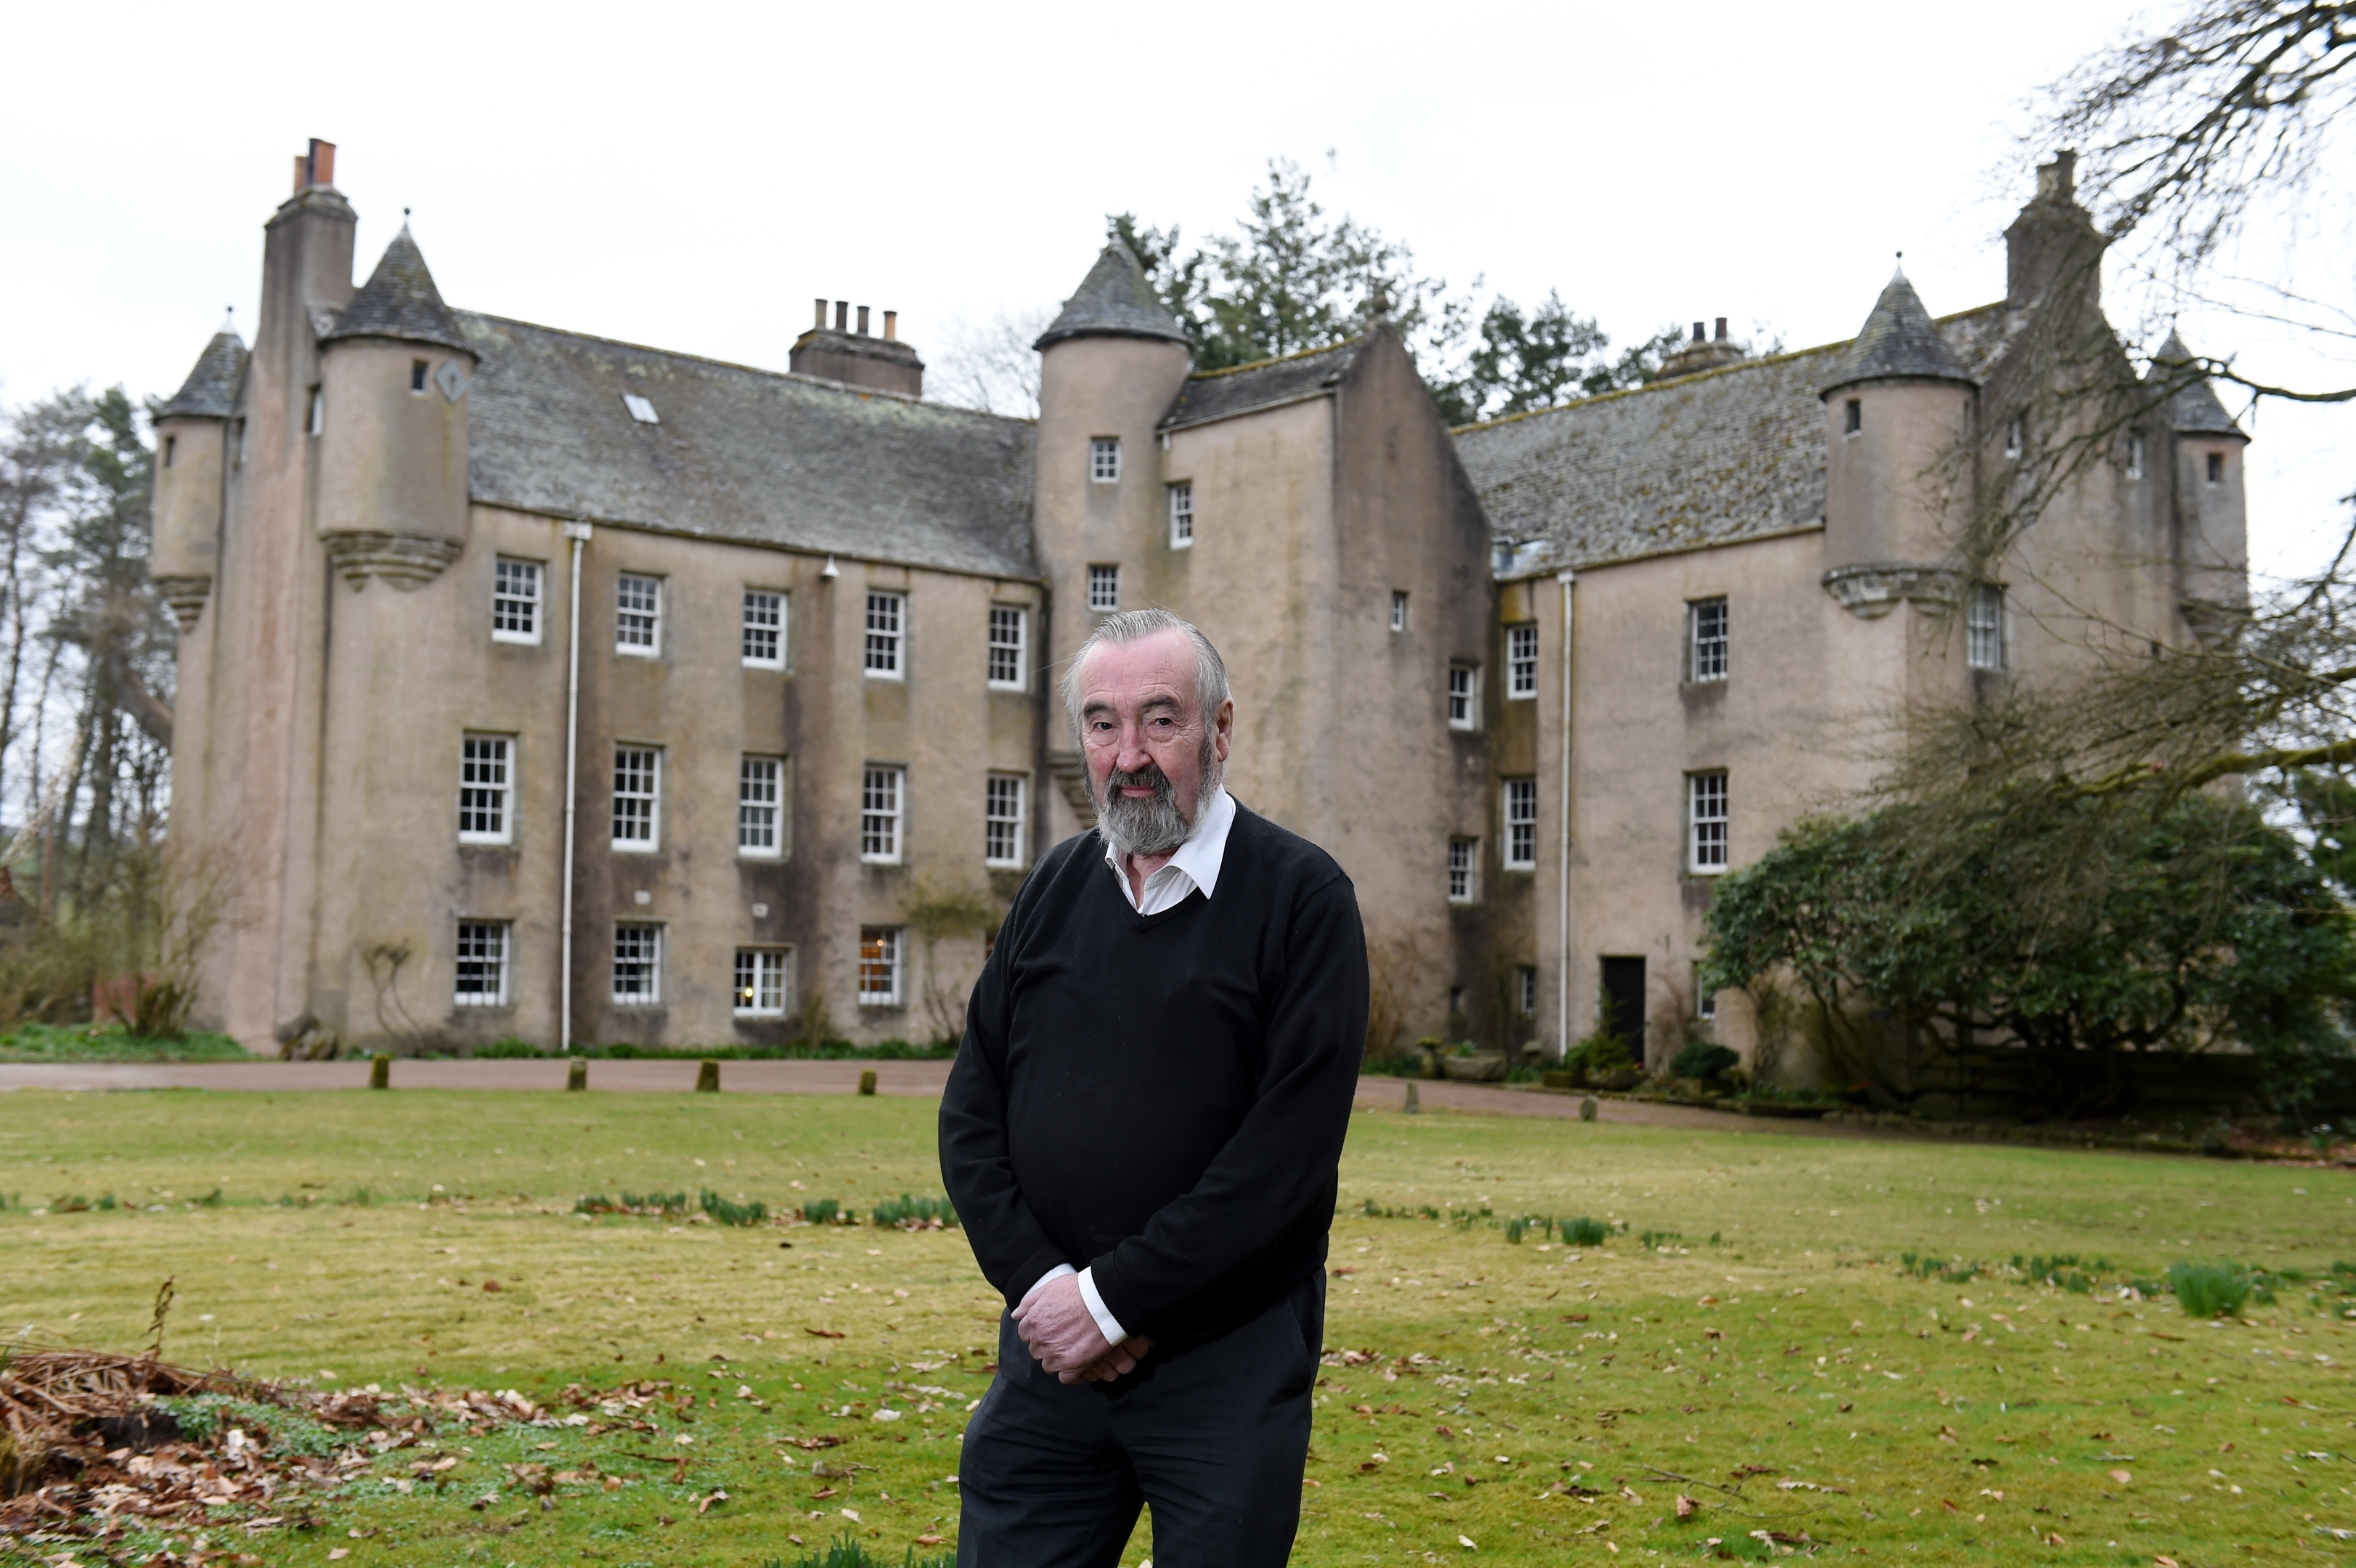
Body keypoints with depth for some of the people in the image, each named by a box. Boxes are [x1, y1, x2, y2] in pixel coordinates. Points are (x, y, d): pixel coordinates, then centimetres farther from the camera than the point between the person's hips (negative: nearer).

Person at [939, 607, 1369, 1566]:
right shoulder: (1053, 891, 9)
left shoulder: (1300, 895, -7)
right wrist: (1040, 1281, -8)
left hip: (1226, 1365, -4)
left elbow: (1293, 1147, -16)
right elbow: (972, 1112, 7)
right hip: (1053, 1350, 4)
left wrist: (1113, 1295, -16)